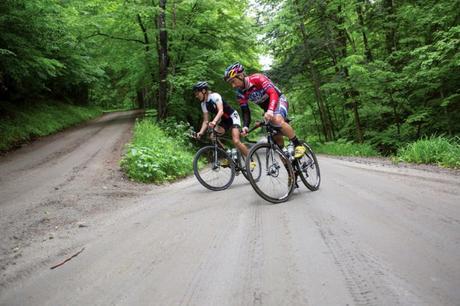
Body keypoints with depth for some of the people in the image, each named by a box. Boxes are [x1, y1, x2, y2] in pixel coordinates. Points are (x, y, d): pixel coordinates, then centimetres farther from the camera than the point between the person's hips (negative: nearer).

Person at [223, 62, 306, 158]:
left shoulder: (257, 78, -27)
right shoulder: (240, 94, -9)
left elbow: (273, 94, -38)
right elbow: (245, 112, -6)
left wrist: (270, 110, -54)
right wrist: (245, 126, -25)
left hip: (278, 100, -7)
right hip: (267, 108, 7)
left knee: (277, 120, -35)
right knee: (276, 136, 0)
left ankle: (299, 145, -24)